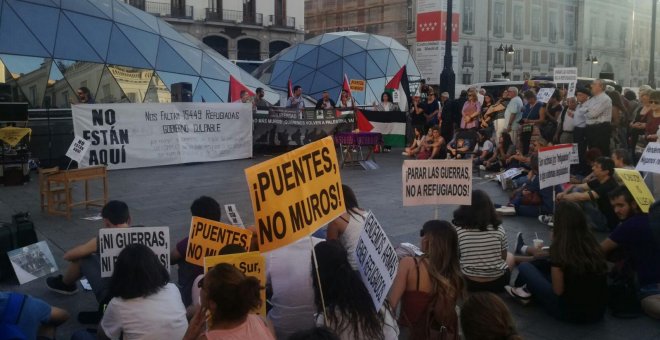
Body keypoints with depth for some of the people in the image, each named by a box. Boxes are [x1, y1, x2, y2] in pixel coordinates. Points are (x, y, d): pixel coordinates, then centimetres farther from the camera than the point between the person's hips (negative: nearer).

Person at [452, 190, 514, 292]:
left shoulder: (457, 229, -13)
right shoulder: (498, 228, -7)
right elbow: (503, 256, 4)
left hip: (470, 284, -1)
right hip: (498, 283, 1)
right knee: (510, 257, 31)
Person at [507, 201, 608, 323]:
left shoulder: (560, 247, -18)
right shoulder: (591, 242, 0)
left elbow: (558, 291, -12)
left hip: (572, 312, -6)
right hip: (599, 311, 6)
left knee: (524, 267, 8)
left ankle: (527, 292, 34)